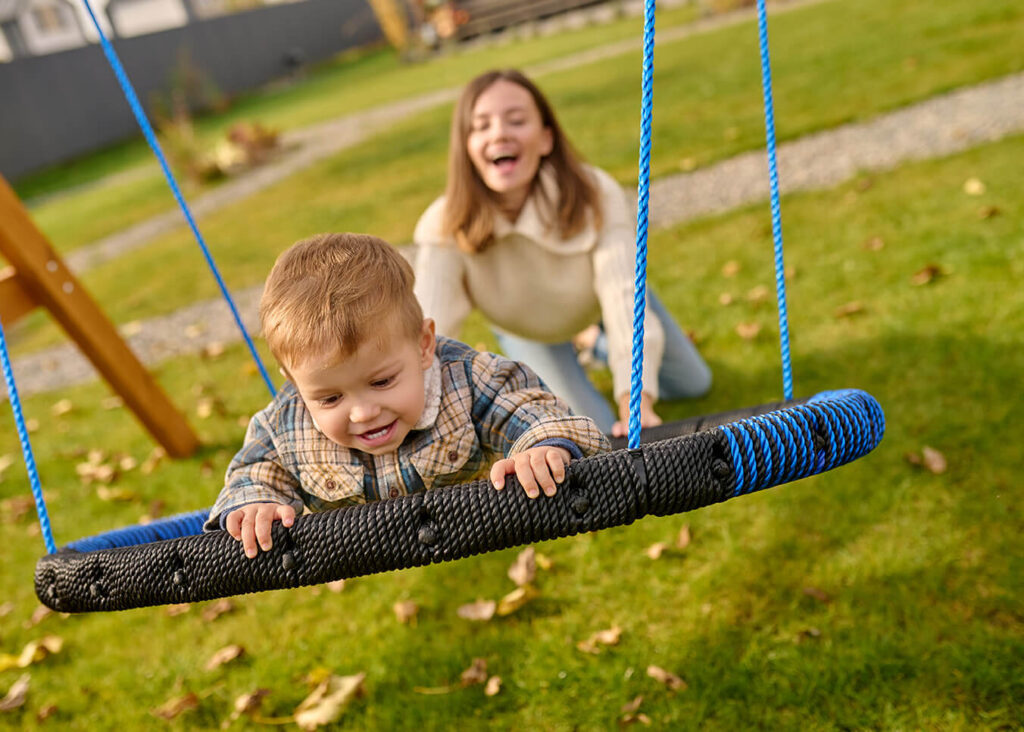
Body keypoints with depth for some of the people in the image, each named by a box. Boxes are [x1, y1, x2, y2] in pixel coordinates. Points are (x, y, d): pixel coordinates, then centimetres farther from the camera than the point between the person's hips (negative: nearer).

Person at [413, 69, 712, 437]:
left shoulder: (595, 196, -39)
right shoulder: (446, 230, -37)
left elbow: (625, 299, -47)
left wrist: (636, 404, -61)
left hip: (597, 303, 2)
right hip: (527, 333, -1)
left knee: (693, 385, 14)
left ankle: (600, 349, 39)